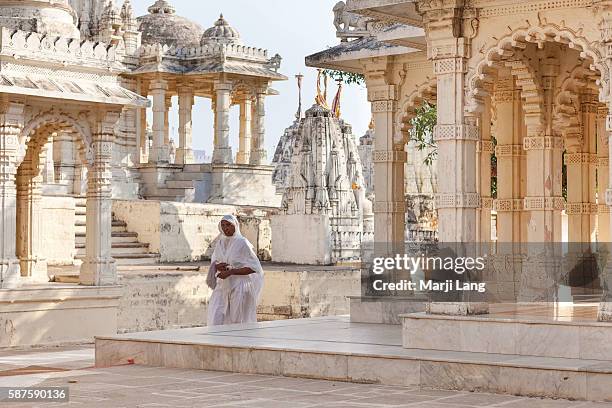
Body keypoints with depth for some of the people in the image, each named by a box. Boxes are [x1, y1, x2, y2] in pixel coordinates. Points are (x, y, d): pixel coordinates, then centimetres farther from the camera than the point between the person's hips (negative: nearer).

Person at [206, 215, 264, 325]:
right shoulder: (220, 243, 9)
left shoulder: (242, 243, -9)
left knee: (238, 323, -1)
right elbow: (213, 262, 19)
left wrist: (230, 271, -18)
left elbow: (253, 268, -11)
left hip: (239, 288, -5)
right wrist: (217, 266, -6)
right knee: (217, 320, -3)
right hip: (222, 287, 5)